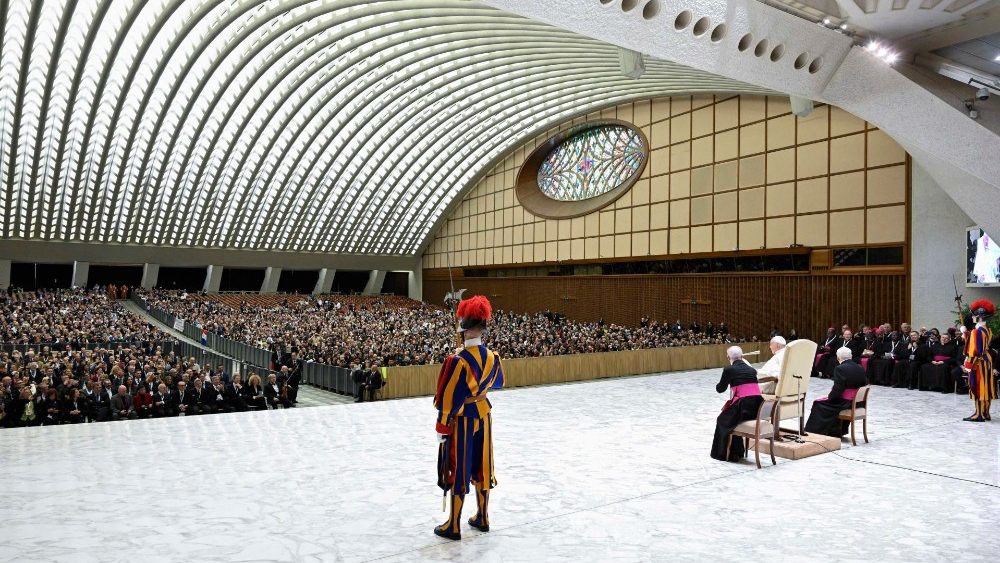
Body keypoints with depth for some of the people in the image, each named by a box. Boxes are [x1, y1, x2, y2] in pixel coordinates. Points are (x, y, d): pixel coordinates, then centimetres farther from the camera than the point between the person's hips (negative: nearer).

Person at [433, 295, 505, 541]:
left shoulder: (458, 360, -24)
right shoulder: (492, 356, -5)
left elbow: (449, 398, -19)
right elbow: (498, 382, 14)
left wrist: (442, 427, -10)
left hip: (462, 419, -6)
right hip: (483, 413, 6)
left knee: (459, 470, 5)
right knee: (481, 466, 17)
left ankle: (453, 526, 17)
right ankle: (482, 518, 31)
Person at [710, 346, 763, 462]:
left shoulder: (729, 369, -1)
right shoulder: (752, 370, 12)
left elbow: (720, 389, 8)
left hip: (743, 406, -5)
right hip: (758, 408, 6)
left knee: (722, 421, 24)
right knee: (733, 419, 33)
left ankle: (721, 453, 28)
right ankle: (736, 452, 38)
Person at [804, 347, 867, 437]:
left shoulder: (840, 369, -18)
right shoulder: (860, 368, 4)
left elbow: (837, 389, -22)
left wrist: (829, 397, -3)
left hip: (846, 403, -8)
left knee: (818, 403, 9)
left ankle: (816, 431, 16)